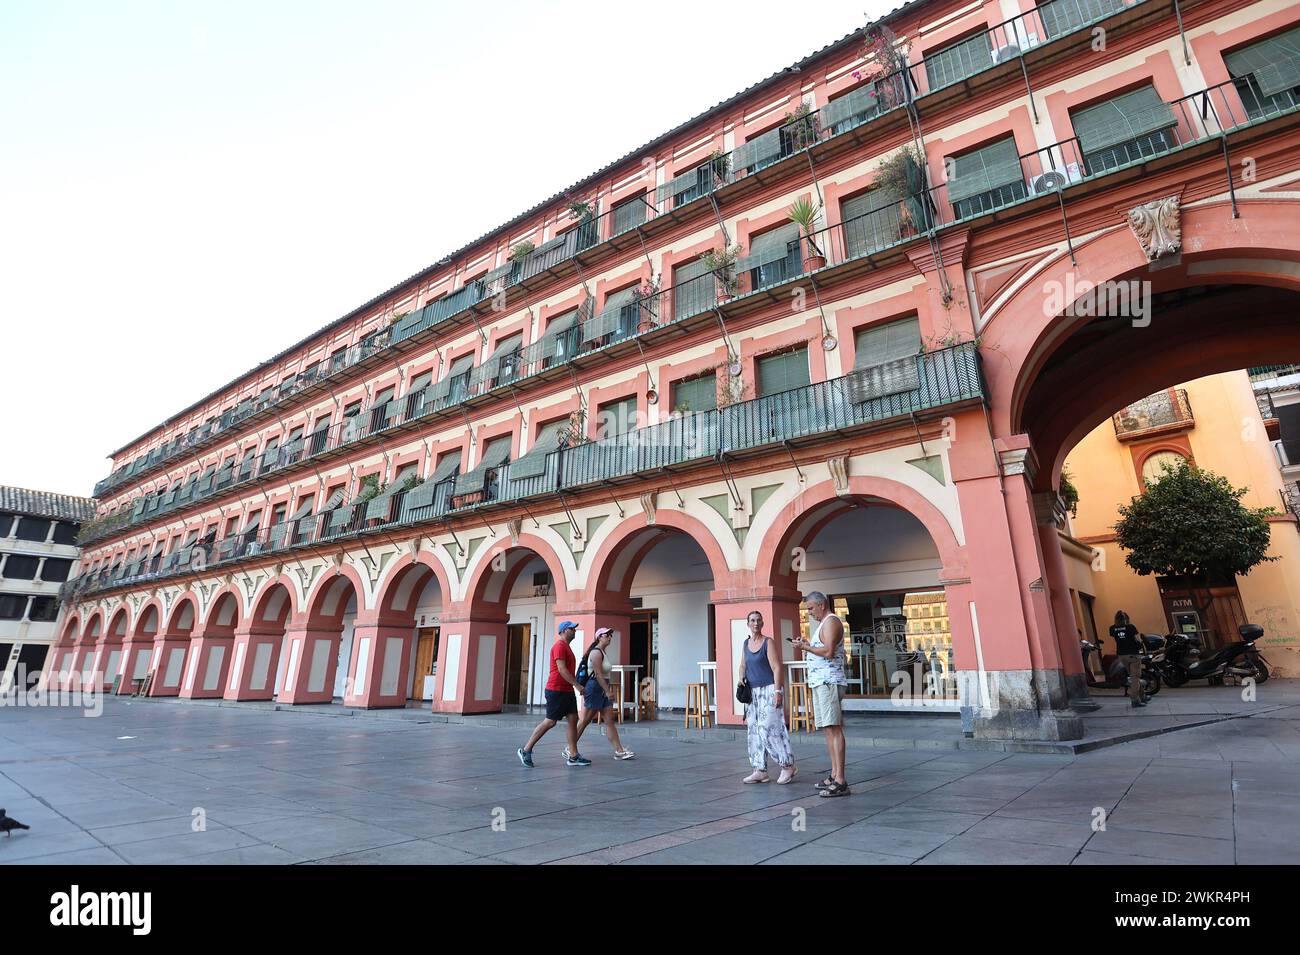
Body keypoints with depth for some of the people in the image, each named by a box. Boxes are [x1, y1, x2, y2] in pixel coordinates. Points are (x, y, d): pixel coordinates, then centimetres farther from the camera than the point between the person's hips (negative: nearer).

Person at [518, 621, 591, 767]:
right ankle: (526, 750, 7)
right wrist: (577, 684, -21)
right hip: (556, 690, -10)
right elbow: (561, 669, -22)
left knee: (573, 720, 5)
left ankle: (573, 756, 9)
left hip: (567, 691, 10)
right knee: (550, 722, -5)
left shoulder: (566, 646, 18)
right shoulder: (559, 646, -13)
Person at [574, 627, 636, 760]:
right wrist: (608, 691, -23)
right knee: (585, 720, -1)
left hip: (603, 689, 10)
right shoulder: (596, 652, -14)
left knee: (610, 720, 6)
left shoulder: (604, 652, 15)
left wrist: (607, 691, 20)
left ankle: (619, 751, 6)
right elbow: (598, 674, -21)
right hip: (595, 688, -10)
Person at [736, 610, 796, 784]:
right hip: (753, 692, 7)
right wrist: (741, 677, 2)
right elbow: (743, 665, 22)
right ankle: (760, 770, 14)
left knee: (769, 728, -11)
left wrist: (778, 692, -19)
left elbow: (777, 668, -12)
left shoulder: (768, 642, -8)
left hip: (769, 690, -7)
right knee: (755, 731, 7)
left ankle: (788, 766, 3)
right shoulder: (746, 643, 11)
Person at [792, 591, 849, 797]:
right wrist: (807, 644, 12)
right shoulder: (823, 624, 22)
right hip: (820, 682, 11)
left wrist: (805, 647, -13)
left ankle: (840, 782, -13)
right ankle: (834, 776, 18)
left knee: (834, 729, -12)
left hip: (829, 682, -11)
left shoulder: (831, 622, -9)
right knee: (828, 730, 12)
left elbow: (828, 652, -21)